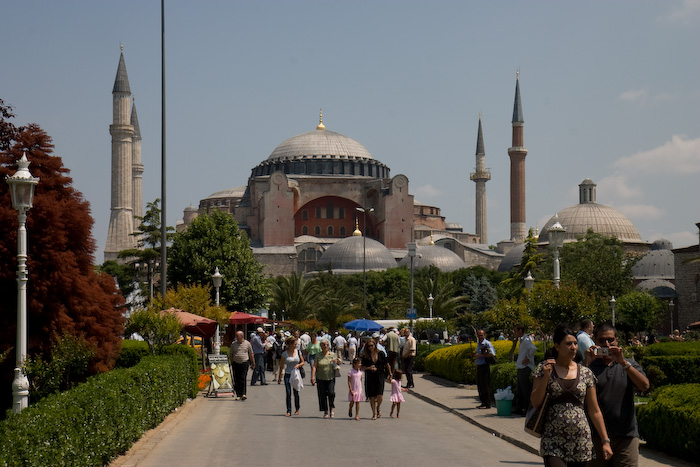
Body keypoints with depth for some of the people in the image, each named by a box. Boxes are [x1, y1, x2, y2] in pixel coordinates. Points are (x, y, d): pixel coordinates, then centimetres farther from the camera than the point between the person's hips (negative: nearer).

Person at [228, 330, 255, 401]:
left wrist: (253, 363, 10)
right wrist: (231, 362, 6)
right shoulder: (233, 344, 8)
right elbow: (230, 354, 14)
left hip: (244, 363, -2)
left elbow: (251, 354, 10)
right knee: (236, 380, 0)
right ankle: (238, 395, 5)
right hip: (236, 363, 2)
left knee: (243, 379, -10)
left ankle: (243, 394, -8)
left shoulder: (247, 343, 4)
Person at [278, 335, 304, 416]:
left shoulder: (298, 352, 3)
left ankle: (297, 409, 27)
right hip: (287, 375, -1)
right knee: (288, 394, -4)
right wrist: (279, 377, 6)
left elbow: (303, 362, 11)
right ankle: (288, 411, -1)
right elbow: (281, 365, 5)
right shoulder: (284, 353, -2)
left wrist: (298, 365, -11)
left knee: (296, 393, 8)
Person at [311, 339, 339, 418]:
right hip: (320, 379, 0)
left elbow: (336, 366, 11)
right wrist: (313, 376, -15)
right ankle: (325, 412, 12)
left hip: (331, 378, 0)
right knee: (322, 395, 0)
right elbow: (314, 366, -3)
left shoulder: (333, 355, 7)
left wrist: (335, 363, -12)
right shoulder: (318, 355, 3)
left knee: (331, 393, -15)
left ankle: (331, 409, 5)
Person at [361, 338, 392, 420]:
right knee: (372, 397, 1)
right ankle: (374, 413, 16)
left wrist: (390, 374, 16)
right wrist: (369, 368, -16)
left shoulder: (381, 354, 2)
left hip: (380, 376, -1)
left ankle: (378, 407, 18)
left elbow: (387, 364, 12)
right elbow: (362, 368, 3)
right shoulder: (365, 356, 1)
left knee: (380, 395, -13)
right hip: (370, 377, 1)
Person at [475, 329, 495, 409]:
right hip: (479, 367, 8)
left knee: (485, 385, -6)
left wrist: (481, 355, -19)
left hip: (485, 366, -8)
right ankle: (483, 403, 17)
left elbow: (492, 354, -21)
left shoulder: (487, 344, -10)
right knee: (479, 385, 10)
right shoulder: (478, 344, 16)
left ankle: (487, 404, -2)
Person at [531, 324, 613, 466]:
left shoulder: (586, 373, 7)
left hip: (581, 443, 2)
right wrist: (546, 376, -11)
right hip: (553, 442, -2)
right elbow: (535, 402, -1)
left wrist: (605, 441, 6)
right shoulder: (545, 368, 3)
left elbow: (594, 411, 10)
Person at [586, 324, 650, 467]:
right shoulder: (590, 366, 8)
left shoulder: (629, 365, 12)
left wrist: (623, 362, -15)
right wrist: (586, 363, -16)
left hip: (626, 435, 0)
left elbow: (645, 386, -7)